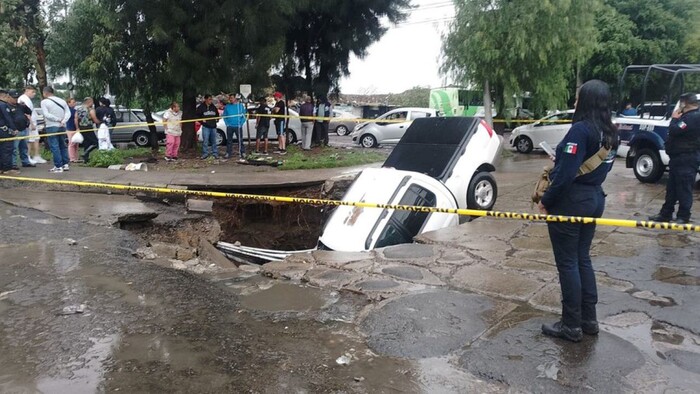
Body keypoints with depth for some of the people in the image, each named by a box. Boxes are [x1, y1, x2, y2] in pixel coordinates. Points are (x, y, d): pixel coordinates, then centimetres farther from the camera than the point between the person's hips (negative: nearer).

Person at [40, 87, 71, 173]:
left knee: (54, 146, -2)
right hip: (62, 126, 5)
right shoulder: (62, 101, 9)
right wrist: (63, 121, -9)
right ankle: (65, 164, 15)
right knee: (63, 145, 15)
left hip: (51, 126, -5)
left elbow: (46, 115, -14)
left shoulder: (44, 102, -5)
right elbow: (68, 113, 1)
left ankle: (58, 166, -4)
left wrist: (58, 119, -10)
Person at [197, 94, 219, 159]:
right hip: (205, 127, -4)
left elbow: (217, 114, 26)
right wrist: (202, 121, -7)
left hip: (213, 126, 4)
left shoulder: (213, 107, 13)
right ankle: (205, 154, -1)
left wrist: (217, 119, 9)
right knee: (205, 141, -6)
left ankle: (215, 153, 15)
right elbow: (197, 115, 2)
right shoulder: (201, 107, 0)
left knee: (214, 141, 8)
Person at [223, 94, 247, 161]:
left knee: (240, 140, -5)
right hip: (229, 127, 3)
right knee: (229, 140, 8)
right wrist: (227, 123, -1)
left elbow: (244, 116, 2)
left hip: (238, 126, -3)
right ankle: (229, 153, 16)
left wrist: (241, 124, -8)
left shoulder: (240, 106, 1)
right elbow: (224, 116, 11)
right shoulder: (227, 106, 6)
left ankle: (242, 153, -1)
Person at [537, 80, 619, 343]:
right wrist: (560, 160, 9)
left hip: (569, 202, -8)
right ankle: (589, 319, 27)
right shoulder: (610, 133, 7)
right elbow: (598, 166, 13)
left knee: (567, 263, 2)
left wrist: (546, 200, -11)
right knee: (582, 259, 18)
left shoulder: (581, 129, -20)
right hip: (594, 200, 9)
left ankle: (571, 325, 12)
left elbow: (566, 173, -23)